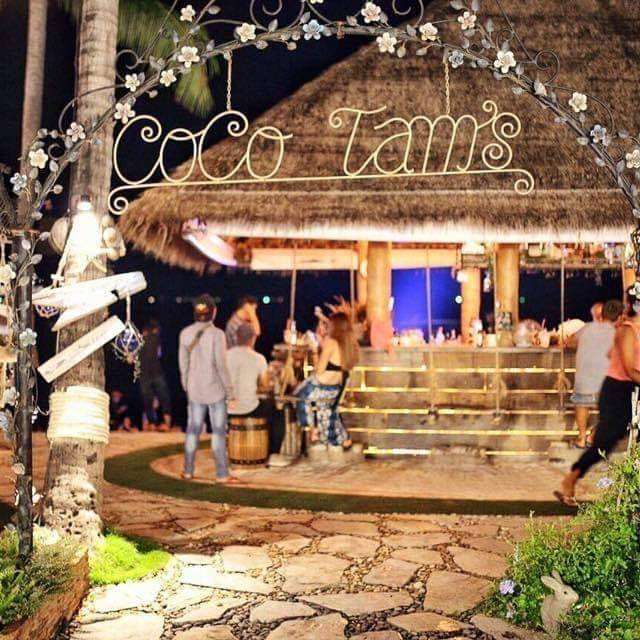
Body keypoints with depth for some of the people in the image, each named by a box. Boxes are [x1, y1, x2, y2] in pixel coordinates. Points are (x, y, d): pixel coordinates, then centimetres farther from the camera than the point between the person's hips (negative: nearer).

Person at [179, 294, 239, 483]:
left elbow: (183, 363, 6)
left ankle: (188, 470, 21)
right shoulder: (216, 334, -15)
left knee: (193, 429, 13)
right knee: (218, 431, 2)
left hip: (194, 389, 4)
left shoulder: (185, 333, -1)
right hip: (215, 389, -4)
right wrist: (228, 390, -6)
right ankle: (222, 474, 6)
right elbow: (221, 365, -14)